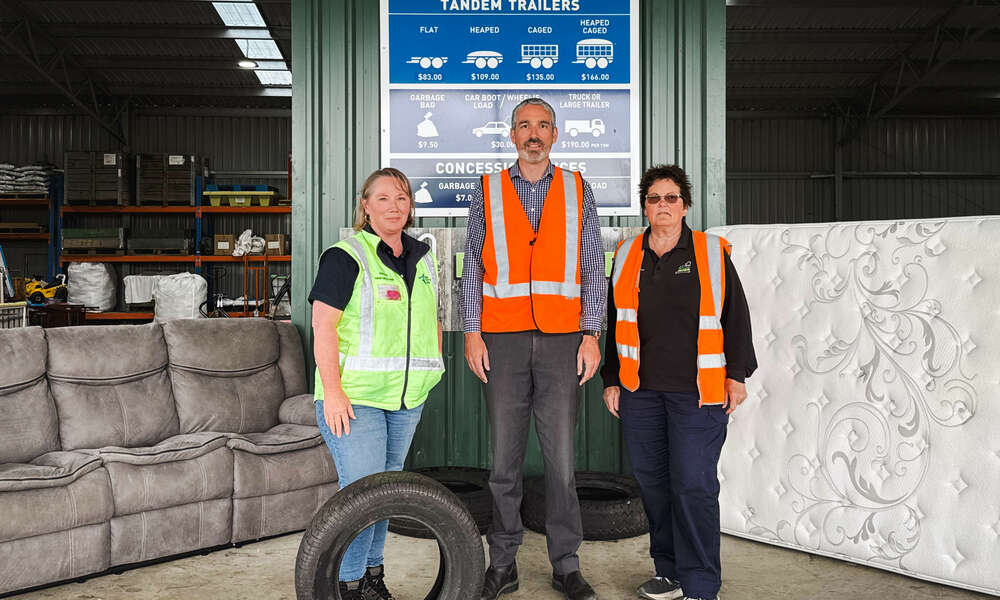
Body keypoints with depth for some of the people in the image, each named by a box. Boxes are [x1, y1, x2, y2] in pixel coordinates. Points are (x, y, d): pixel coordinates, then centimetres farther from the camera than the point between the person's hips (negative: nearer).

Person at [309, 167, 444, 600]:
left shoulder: (424, 260, 13)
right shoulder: (345, 257, -7)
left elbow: (432, 321, 22)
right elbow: (323, 325, -12)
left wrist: (428, 376, 14)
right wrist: (332, 391, -18)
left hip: (407, 397, 6)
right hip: (354, 396, -6)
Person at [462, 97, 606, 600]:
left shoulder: (577, 191, 10)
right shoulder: (488, 192, 10)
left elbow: (593, 270, 8)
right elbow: (472, 269, 8)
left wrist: (591, 335, 0)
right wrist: (472, 333, -1)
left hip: (562, 340, 0)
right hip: (503, 340, 0)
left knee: (561, 458, 1)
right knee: (504, 458, 4)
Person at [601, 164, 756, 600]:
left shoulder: (712, 253, 3)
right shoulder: (627, 257, 12)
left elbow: (736, 317, 4)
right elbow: (616, 325, 15)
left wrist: (736, 375, -1)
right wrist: (612, 380, 12)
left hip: (697, 392, -4)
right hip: (641, 390, 4)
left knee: (693, 483, -5)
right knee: (652, 481, 8)